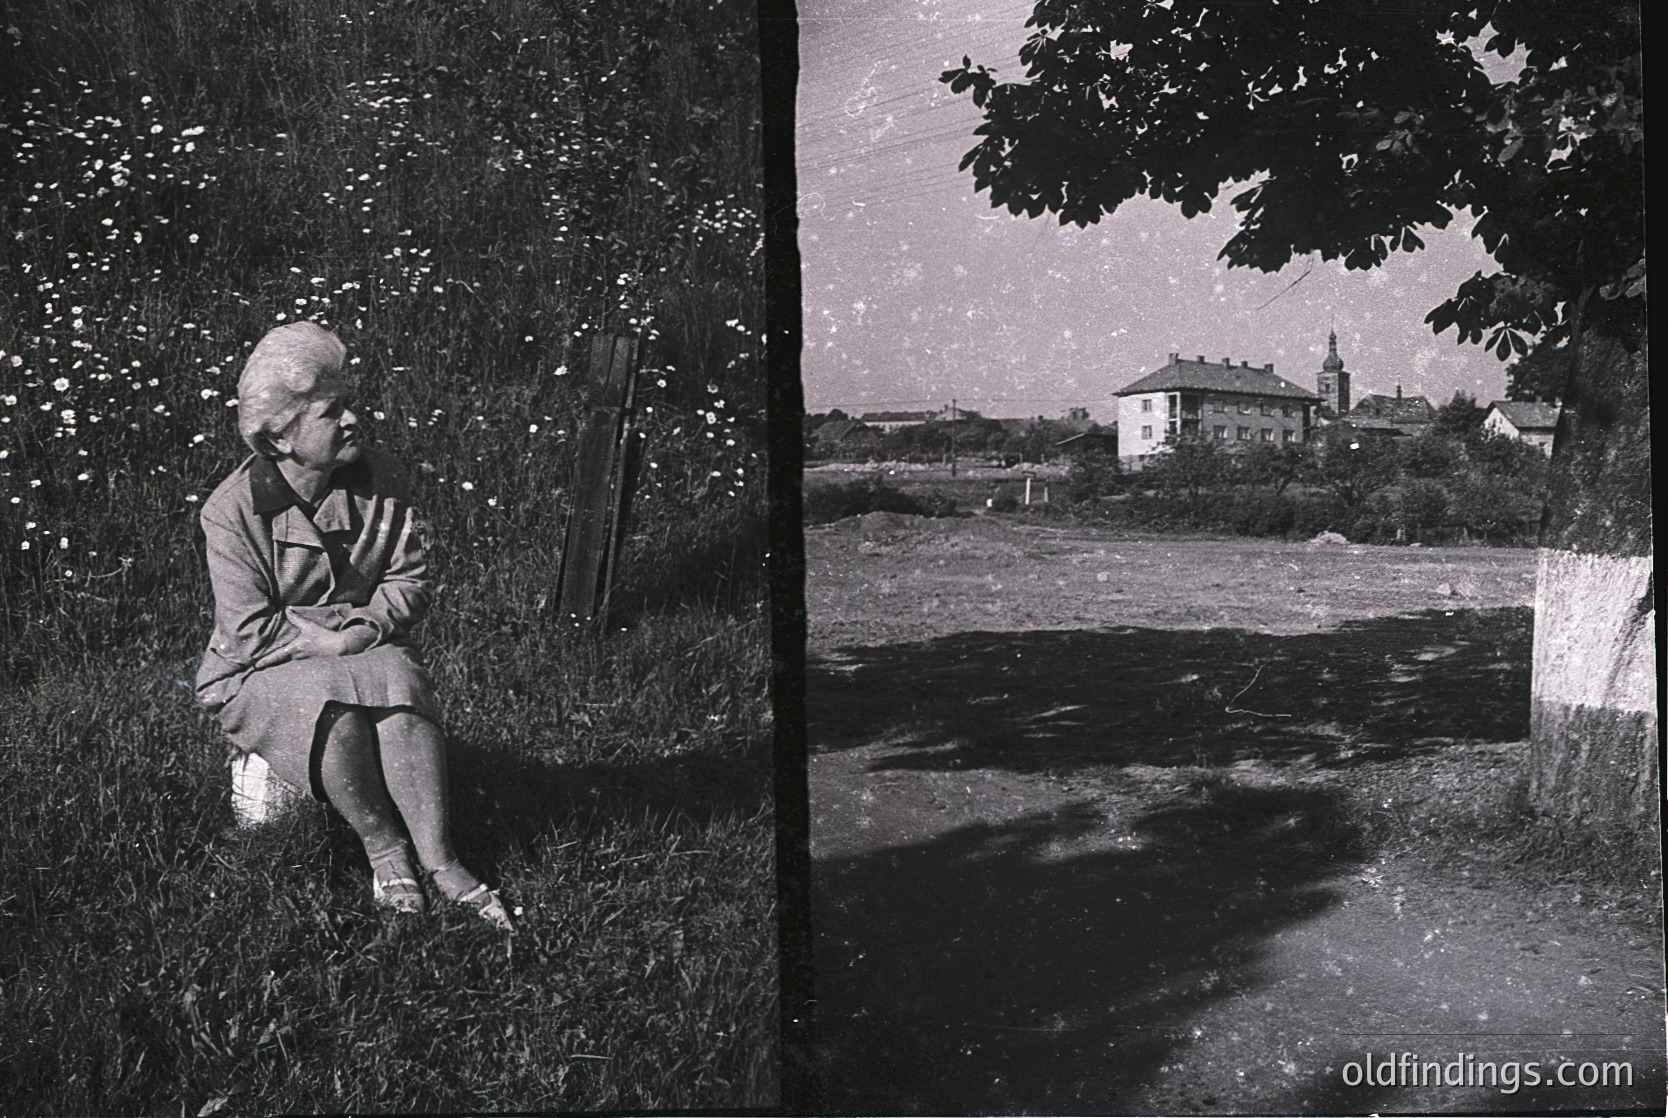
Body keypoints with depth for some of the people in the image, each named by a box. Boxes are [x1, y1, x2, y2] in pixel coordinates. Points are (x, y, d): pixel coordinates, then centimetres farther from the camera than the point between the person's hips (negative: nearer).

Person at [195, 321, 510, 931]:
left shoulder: (383, 482, -1)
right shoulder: (232, 511, -12)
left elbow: (411, 581, 2)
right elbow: (250, 631, -14)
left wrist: (370, 623, -16)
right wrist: (328, 640, -22)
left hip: (370, 653, 3)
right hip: (262, 674, -3)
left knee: (401, 684, -33)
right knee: (333, 709, -37)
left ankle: (439, 861, -30)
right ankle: (384, 852, -17)